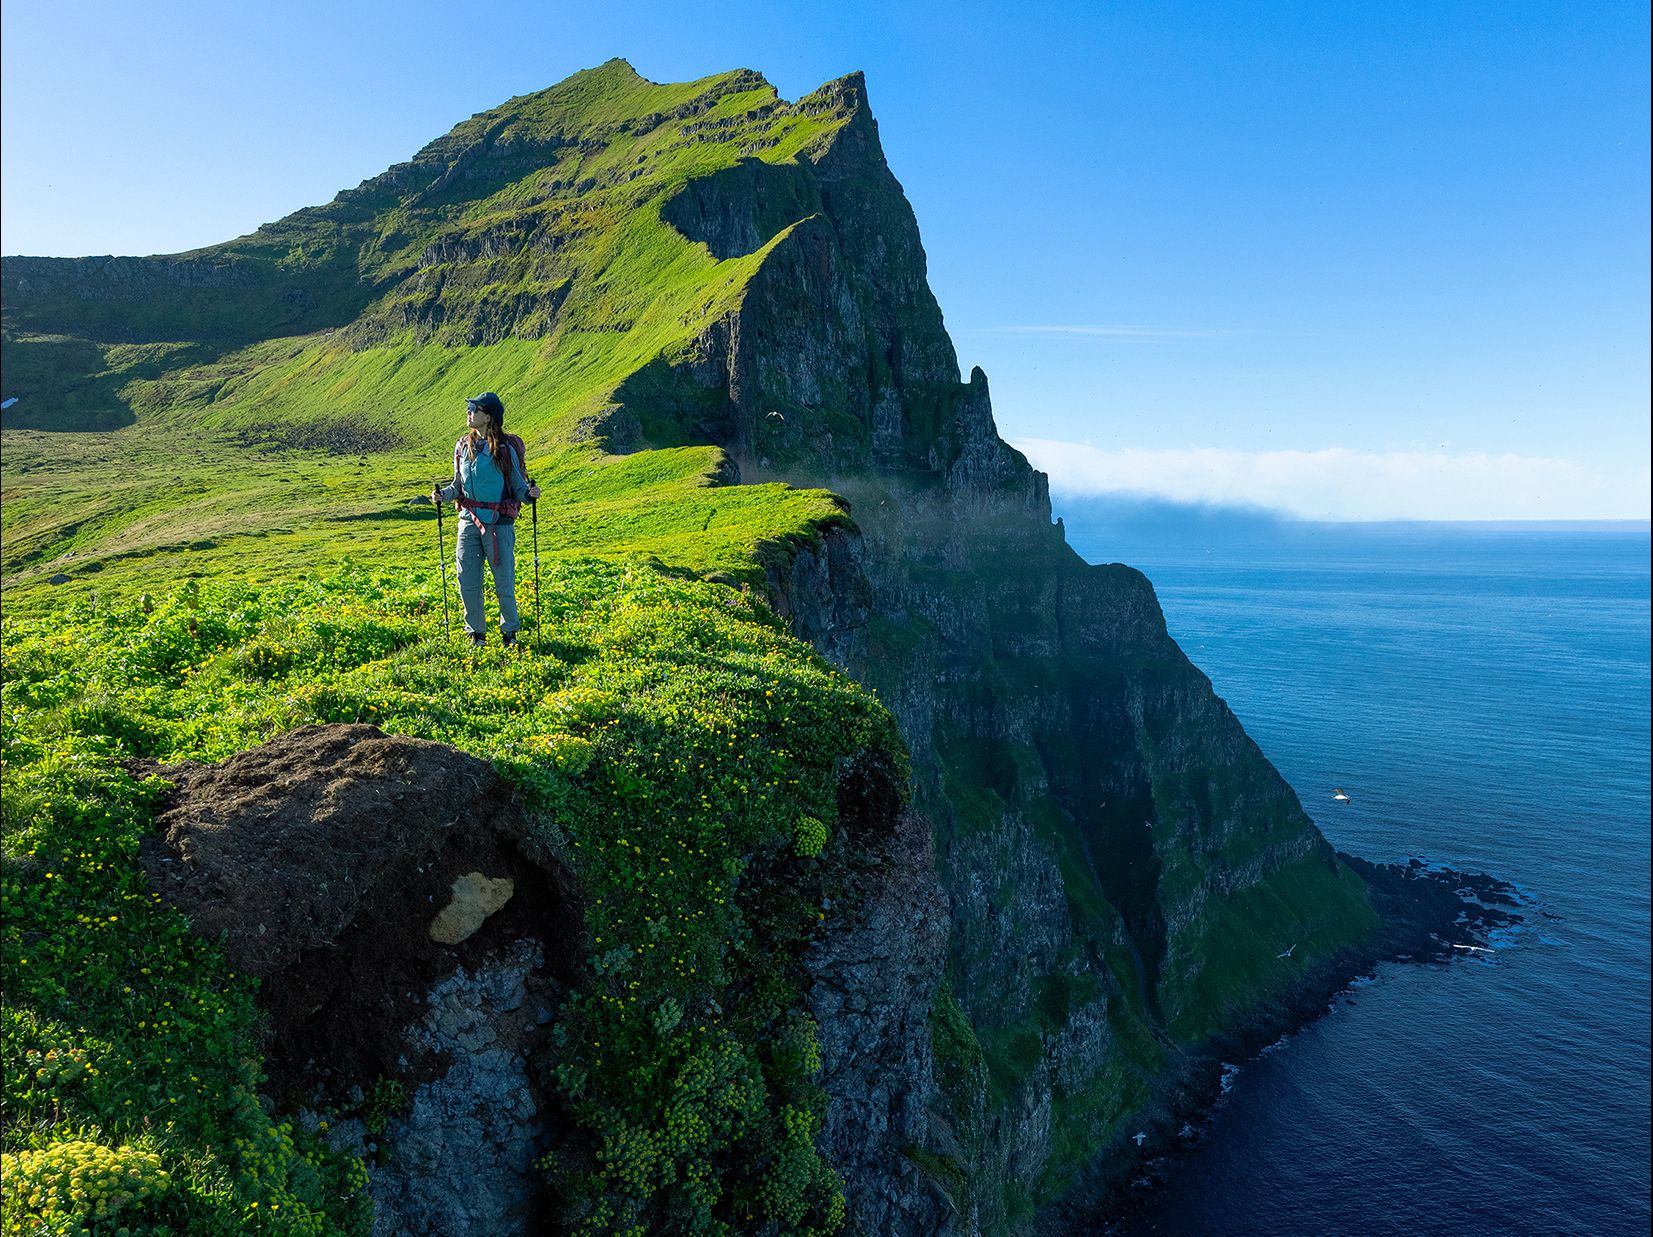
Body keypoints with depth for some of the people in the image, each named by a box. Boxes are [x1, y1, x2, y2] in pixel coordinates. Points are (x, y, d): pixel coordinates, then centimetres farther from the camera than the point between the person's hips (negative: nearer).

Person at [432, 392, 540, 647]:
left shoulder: (505, 448, -5)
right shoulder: (463, 445, 9)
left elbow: (518, 488, -2)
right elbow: (458, 486, 17)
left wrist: (529, 493, -22)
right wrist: (442, 494, -2)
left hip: (499, 523, -4)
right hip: (469, 521, 5)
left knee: (504, 582, 0)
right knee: (468, 581, 4)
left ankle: (509, 631, 19)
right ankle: (476, 633, 19)